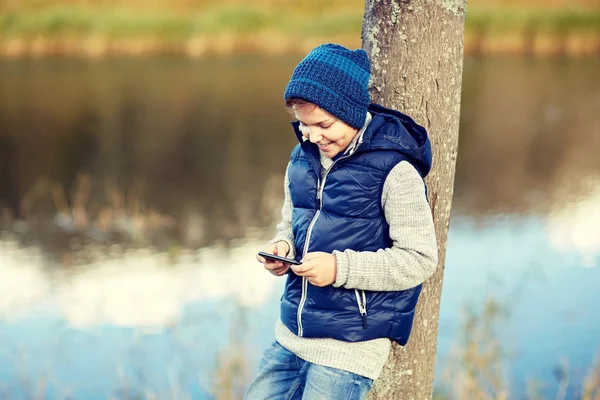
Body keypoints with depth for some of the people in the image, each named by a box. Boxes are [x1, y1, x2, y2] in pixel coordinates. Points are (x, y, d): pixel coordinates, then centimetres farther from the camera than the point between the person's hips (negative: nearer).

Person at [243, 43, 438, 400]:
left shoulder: (394, 171, -14)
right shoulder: (302, 160, 5)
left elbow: (420, 259, -15)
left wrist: (340, 267, -22)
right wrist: (282, 248, -3)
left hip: (353, 348, -7)